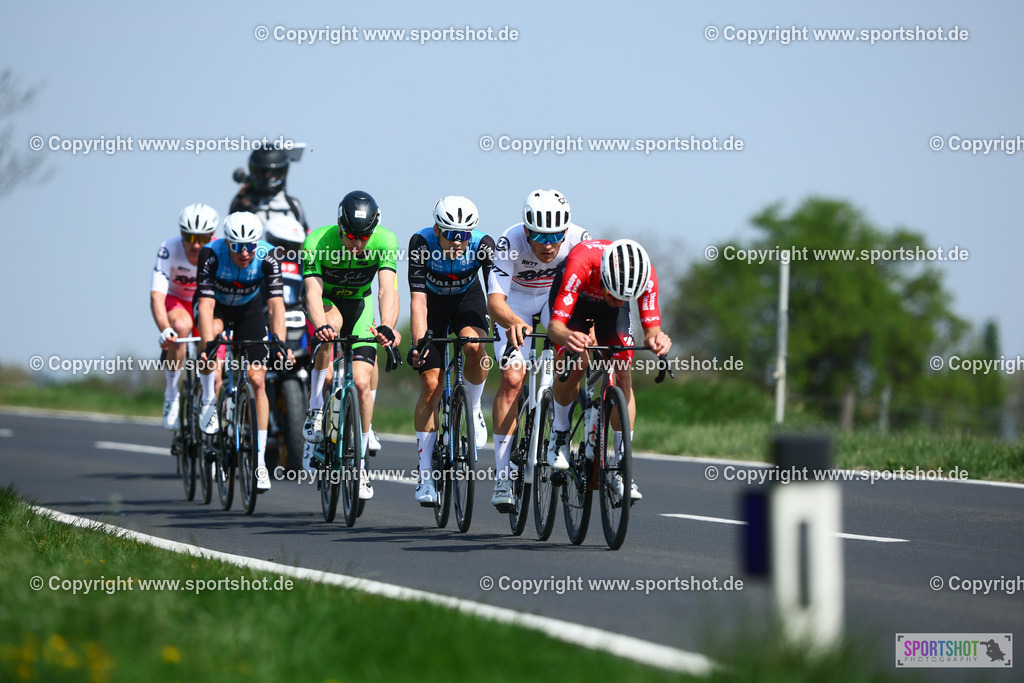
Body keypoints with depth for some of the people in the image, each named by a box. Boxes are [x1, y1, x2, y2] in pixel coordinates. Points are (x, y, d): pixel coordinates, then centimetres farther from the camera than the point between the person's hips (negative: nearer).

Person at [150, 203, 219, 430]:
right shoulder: (169, 250, -29)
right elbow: (157, 295, -35)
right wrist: (165, 330, -53)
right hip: (176, 301, -2)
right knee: (181, 326, -37)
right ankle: (171, 393, -22)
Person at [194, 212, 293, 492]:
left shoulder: (267, 257, -29)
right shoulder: (211, 255, -33)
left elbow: (276, 304, -35)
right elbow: (206, 304, -39)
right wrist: (209, 346, -53)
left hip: (248, 308, 1)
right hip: (216, 307, -1)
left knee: (258, 379, -10)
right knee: (212, 330, -38)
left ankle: (260, 460, -5)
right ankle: (209, 400, -17)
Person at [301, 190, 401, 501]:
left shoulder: (384, 241, -29)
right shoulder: (317, 242, -31)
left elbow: (387, 289, -40)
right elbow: (313, 291, -41)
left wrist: (387, 327, -59)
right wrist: (320, 326, -61)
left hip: (360, 304, 1)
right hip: (326, 301, -1)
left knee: (361, 382, -12)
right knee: (331, 323, -37)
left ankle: (360, 464, 4)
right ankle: (315, 411, -24)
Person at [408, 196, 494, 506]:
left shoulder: (484, 245, -29)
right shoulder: (421, 244, -31)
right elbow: (418, 298, -35)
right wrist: (418, 341, -46)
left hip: (467, 299, 1)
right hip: (433, 302, 0)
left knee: (473, 346, -34)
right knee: (431, 384, -9)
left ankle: (473, 408, -4)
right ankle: (425, 474, -2)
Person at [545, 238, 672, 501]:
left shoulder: (646, 276, -36)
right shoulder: (581, 264, -44)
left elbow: (652, 327, -29)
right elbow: (555, 325, -43)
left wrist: (655, 338, -54)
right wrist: (567, 336, -67)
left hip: (607, 312, 2)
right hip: (576, 300, -2)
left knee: (622, 376, -14)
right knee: (575, 362, -27)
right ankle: (560, 432, 0)